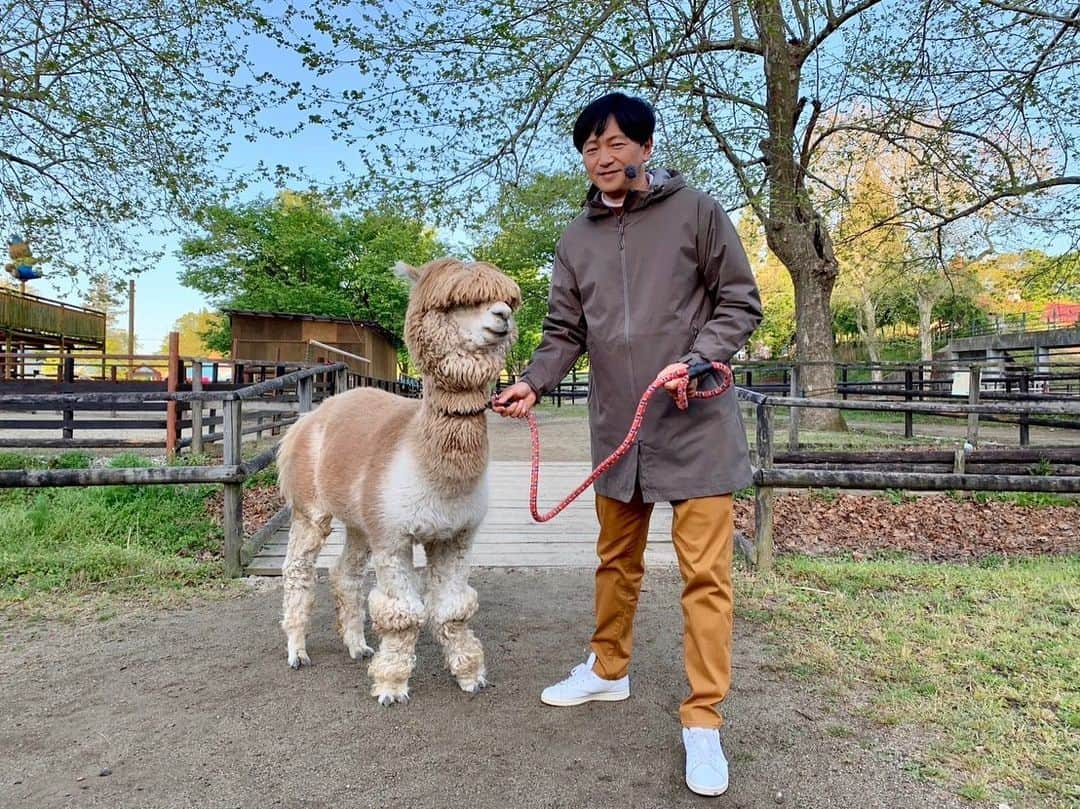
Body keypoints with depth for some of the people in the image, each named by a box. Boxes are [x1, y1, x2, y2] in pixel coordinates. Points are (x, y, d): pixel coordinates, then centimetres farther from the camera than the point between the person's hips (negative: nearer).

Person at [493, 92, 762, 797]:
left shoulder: (695, 211, -2)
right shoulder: (577, 237, 10)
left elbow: (740, 303, -1)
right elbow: (565, 331, 8)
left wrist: (695, 360, -17)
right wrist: (533, 383, -9)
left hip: (697, 422, -4)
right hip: (617, 427, 5)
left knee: (705, 572, -3)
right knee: (618, 559, 18)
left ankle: (704, 719, 9)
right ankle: (608, 670, 37)